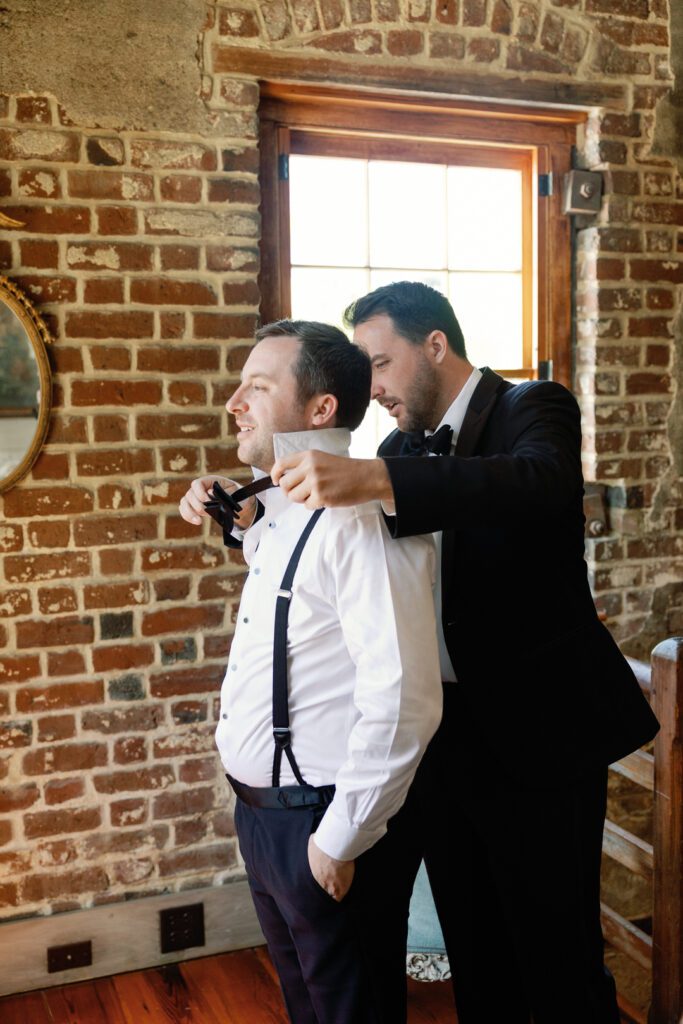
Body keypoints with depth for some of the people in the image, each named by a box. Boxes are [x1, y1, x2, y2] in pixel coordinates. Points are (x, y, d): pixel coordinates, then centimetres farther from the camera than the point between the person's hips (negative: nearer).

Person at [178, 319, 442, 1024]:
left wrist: (339, 840, -21)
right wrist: (240, 522, 11)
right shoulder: (279, 511, 6)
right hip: (262, 809, 9)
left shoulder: (360, 518, -24)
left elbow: (402, 700, -28)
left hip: (325, 826, -9)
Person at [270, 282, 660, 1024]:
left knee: (558, 956, 6)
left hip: (535, 731, -6)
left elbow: (541, 483, -32)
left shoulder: (534, 410, -9)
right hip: (440, 733, 6)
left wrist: (375, 481, -44)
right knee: (473, 952, 19)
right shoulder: (401, 447, 10)